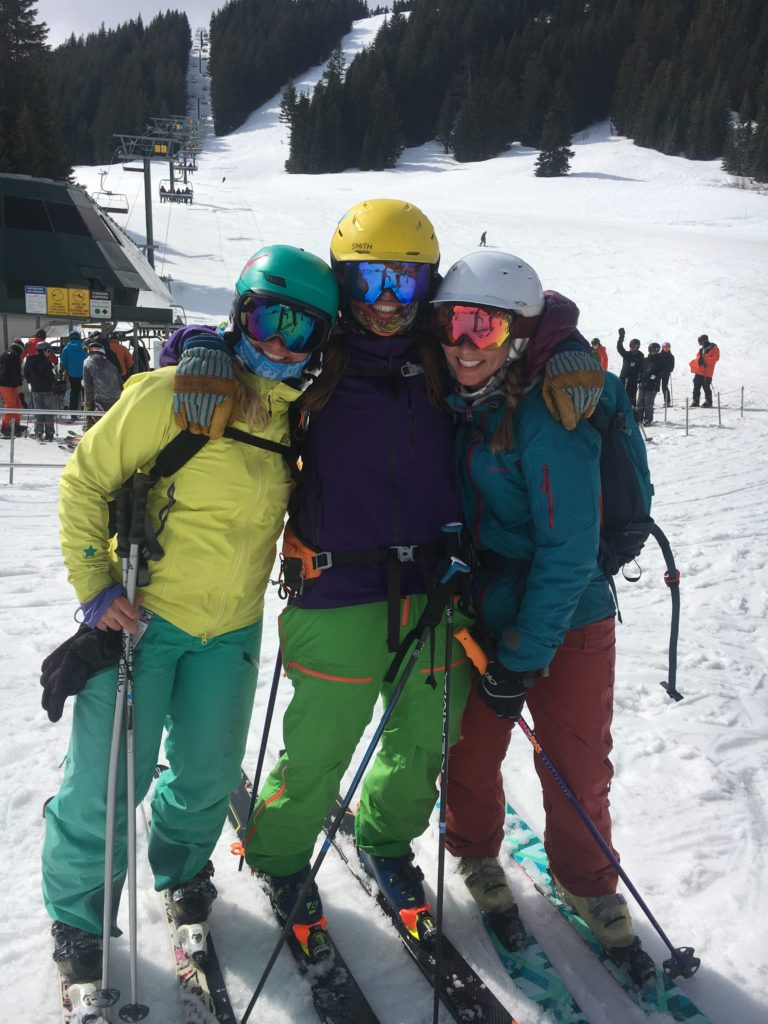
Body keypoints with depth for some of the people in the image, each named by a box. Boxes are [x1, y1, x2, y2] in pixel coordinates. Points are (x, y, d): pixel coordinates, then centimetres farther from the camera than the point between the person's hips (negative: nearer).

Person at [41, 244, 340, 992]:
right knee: (110, 780, 1)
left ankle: (183, 867, 44)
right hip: (140, 616, -4)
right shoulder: (178, 393, -16)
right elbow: (86, 478, -10)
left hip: (231, 629, 5)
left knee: (210, 773, 14)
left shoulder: (300, 417, 1)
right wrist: (94, 584, -14)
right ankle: (75, 913, 27)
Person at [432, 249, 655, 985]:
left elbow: (568, 550, -22)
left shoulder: (548, 410, -23)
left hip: (567, 620, -5)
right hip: (483, 609, 5)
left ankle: (588, 886, 35)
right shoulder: (463, 400, -2)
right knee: (471, 746, 13)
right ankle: (475, 853, 41)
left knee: (577, 766, 9)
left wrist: (522, 656, -18)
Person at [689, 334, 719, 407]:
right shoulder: (702, 349, 21)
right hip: (699, 371, 7)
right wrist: (693, 363, 7)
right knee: (696, 387, 7)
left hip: (707, 372, -7)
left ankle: (708, 402, 3)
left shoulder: (713, 348, -2)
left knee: (706, 387, -5)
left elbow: (715, 357, -13)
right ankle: (695, 401, 13)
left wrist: (705, 361, -20)